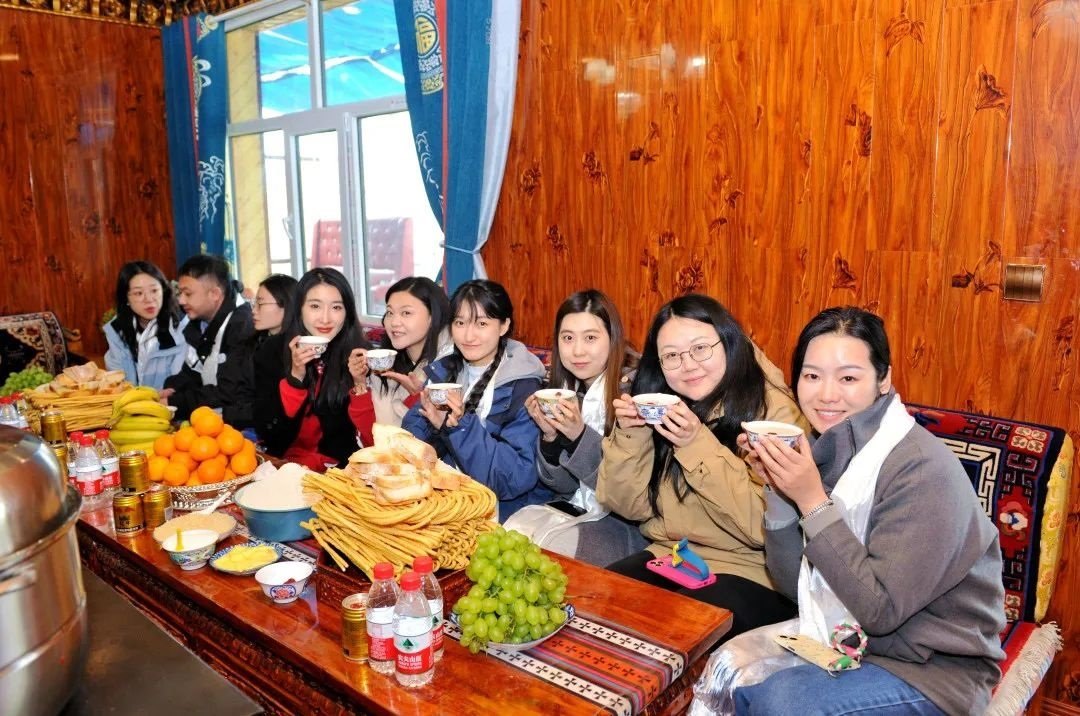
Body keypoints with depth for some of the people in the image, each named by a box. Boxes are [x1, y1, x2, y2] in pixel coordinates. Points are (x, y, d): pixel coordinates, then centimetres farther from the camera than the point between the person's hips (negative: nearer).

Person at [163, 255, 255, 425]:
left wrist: (174, 402, -20)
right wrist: (170, 391, -6)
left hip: (240, 420, -8)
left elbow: (232, 391, -23)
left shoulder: (244, 326, -20)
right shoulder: (198, 323, 8)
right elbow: (191, 373, 16)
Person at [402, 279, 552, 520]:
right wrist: (433, 423, -20)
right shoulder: (442, 371, 4)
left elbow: (519, 476, -20)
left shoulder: (523, 387, -13)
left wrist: (461, 426, -27)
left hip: (504, 508, -5)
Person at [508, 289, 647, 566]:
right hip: (573, 510, 5)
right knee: (513, 532, -17)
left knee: (546, 551, -25)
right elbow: (562, 485, 4)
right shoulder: (562, 391, 2)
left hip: (628, 524, -5)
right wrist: (550, 436, -15)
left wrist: (579, 435, -27)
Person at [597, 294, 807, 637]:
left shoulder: (774, 410, -13)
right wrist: (628, 436, -13)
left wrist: (698, 445, -27)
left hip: (746, 571, -5)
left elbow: (766, 525, -21)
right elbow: (627, 505, 3)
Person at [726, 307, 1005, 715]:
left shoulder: (923, 470, -22)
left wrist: (813, 502, -29)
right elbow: (794, 586, -1)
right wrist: (779, 491, -14)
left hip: (933, 668, -5)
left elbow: (880, 609, -24)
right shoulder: (827, 451, -4)